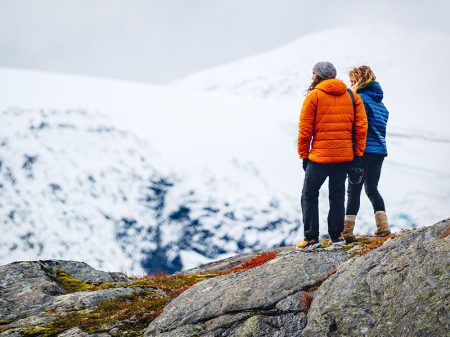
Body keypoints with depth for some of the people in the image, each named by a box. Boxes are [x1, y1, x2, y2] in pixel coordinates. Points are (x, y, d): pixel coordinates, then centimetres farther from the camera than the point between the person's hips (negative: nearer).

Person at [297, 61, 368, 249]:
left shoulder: (314, 96, -5)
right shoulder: (352, 96, 8)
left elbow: (305, 129, -7)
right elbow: (361, 126, 3)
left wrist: (303, 155, 1)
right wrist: (358, 153, 6)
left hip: (320, 156, -4)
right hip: (345, 156, 4)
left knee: (309, 195, 6)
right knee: (337, 195, 13)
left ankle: (311, 237, 0)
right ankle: (336, 235, 11)